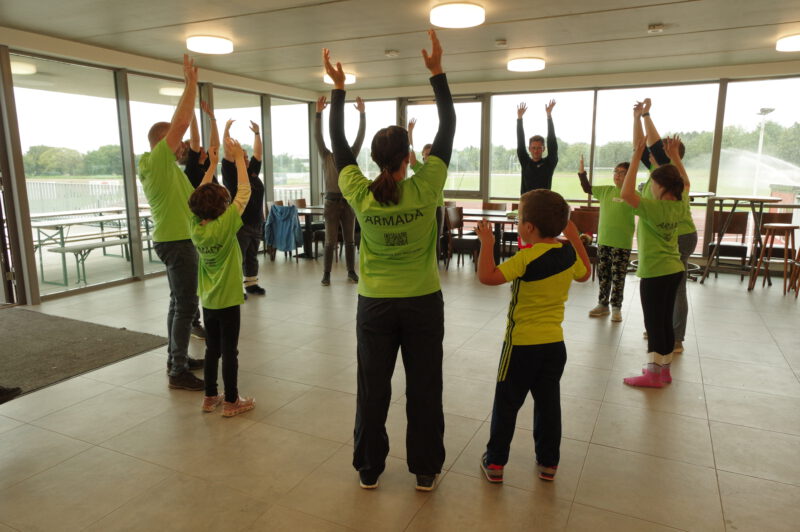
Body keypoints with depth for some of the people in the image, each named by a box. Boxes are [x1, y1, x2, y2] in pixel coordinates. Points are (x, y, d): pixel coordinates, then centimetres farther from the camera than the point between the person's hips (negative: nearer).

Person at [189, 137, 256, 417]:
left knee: (212, 348, 16)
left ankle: (210, 397, 26)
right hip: (228, 299, -6)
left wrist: (212, 164, 10)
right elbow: (244, 191, -17)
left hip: (207, 299, 6)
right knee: (229, 351, 2)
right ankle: (231, 401, 12)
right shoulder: (224, 226, -20)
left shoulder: (196, 227, -4)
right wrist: (238, 157, -10)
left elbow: (200, 196, 8)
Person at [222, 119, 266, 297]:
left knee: (252, 257, 14)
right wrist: (226, 130, -13)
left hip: (256, 223, 7)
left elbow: (258, 153, 15)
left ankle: (251, 284, 24)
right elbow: (227, 152, -13)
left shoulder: (253, 173, 11)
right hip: (239, 224, -7)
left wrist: (257, 133, 13)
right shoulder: (231, 174, -6)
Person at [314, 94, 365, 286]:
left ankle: (351, 271, 17)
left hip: (348, 202, 2)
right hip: (332, 202, -2)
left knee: (350, 239, 8)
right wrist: (318, 113, -20)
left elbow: (360, 136, -3)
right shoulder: (326, 157, 2)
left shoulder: (351, 156, 6)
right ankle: (327, 273, 8)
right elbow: (318, 136, -9)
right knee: (330, 241, -1)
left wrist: (362, 113, -14)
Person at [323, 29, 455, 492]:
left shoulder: (359, 195, -11)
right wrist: (437, 72, -3)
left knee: (373, 388, 14)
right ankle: (426, 470, 28)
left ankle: (369, 468, 30)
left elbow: (338, 143, 2)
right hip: (423, 303, -1)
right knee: (424, 389, 13)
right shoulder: (425, 189, -15)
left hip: (376, 304, 1)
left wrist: (339, 88, 8)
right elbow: (449, 129, -7)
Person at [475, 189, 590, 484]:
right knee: (548, 402, 16)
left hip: (522, 344, -6)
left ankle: (495, 462, 17)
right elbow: (584, 274, 20)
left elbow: (487, 276, -31)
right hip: (555, 343, 6)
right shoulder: (568, 253, -1)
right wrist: (575, 238, 22)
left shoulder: (527, 257, -22)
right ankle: (548, 463, 28)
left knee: (507, 403, 7)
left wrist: (487, 242, -21)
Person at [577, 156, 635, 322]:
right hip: (603, 240, 5)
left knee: (618, 277, 3)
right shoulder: (606, 191, 7)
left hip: (622, 243, -5)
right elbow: (587, 188, 17)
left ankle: (616, 308, 15)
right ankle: (603, 304, 25)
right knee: (603, 275, 13)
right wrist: (582, 172, 6)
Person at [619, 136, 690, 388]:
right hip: (674, 270, 8)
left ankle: (654, 374, 5)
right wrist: (674, 156, 22)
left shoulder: (653, 208, -20)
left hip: (654, 273, -8)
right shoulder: (680, 205, 3)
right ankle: (664, 369, 25)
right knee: (665, 320, 15)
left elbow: (626, 193, -29)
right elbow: (686, 183, 23)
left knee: (653, 322, -1)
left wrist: (636, 158, -23)